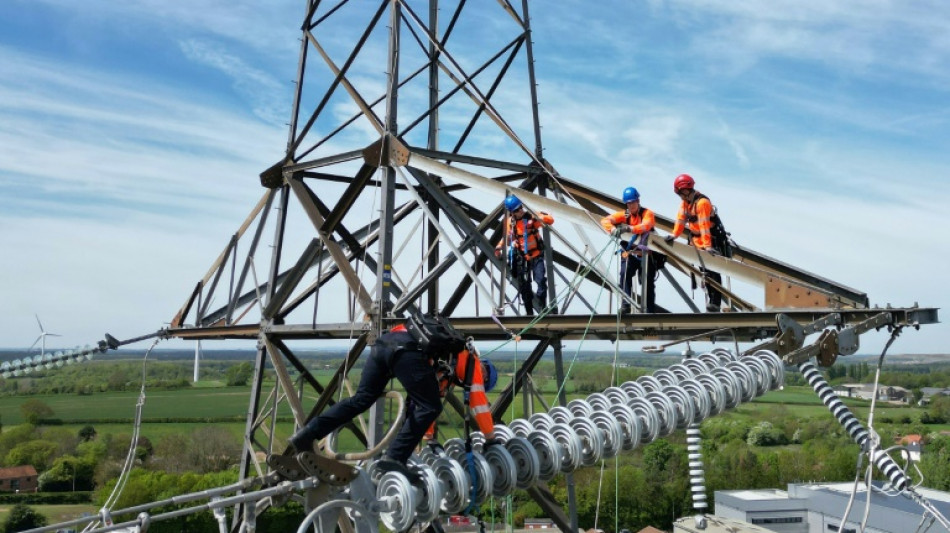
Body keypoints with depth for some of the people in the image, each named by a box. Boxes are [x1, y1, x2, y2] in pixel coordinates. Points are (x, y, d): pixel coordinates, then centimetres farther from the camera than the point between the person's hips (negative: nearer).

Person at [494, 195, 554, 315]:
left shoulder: (532, 216, -9)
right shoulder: (510, 222, 0)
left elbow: (550, 220, -16)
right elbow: (507, 237, 15)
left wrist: (540, 217, -33)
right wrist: (499, 247, 2)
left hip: (536, 255, -2)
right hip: (521, 257, 3)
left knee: (541, 280, -16)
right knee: (524, 286, 4)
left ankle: (542, 307, -7)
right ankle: (529, 311, 13)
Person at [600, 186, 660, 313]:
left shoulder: (647, 213, -5)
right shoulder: (624, 215, 3)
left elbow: (645, 226, -26)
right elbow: (605, 220, -9)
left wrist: (629, 228, -44)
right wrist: (613, 229, -32)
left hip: (646, 254, -1)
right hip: (630, 253, 1)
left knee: (648, 283, 5)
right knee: (625, 274, -24)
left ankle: (650, 311, 18)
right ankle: (625, 305, -21)